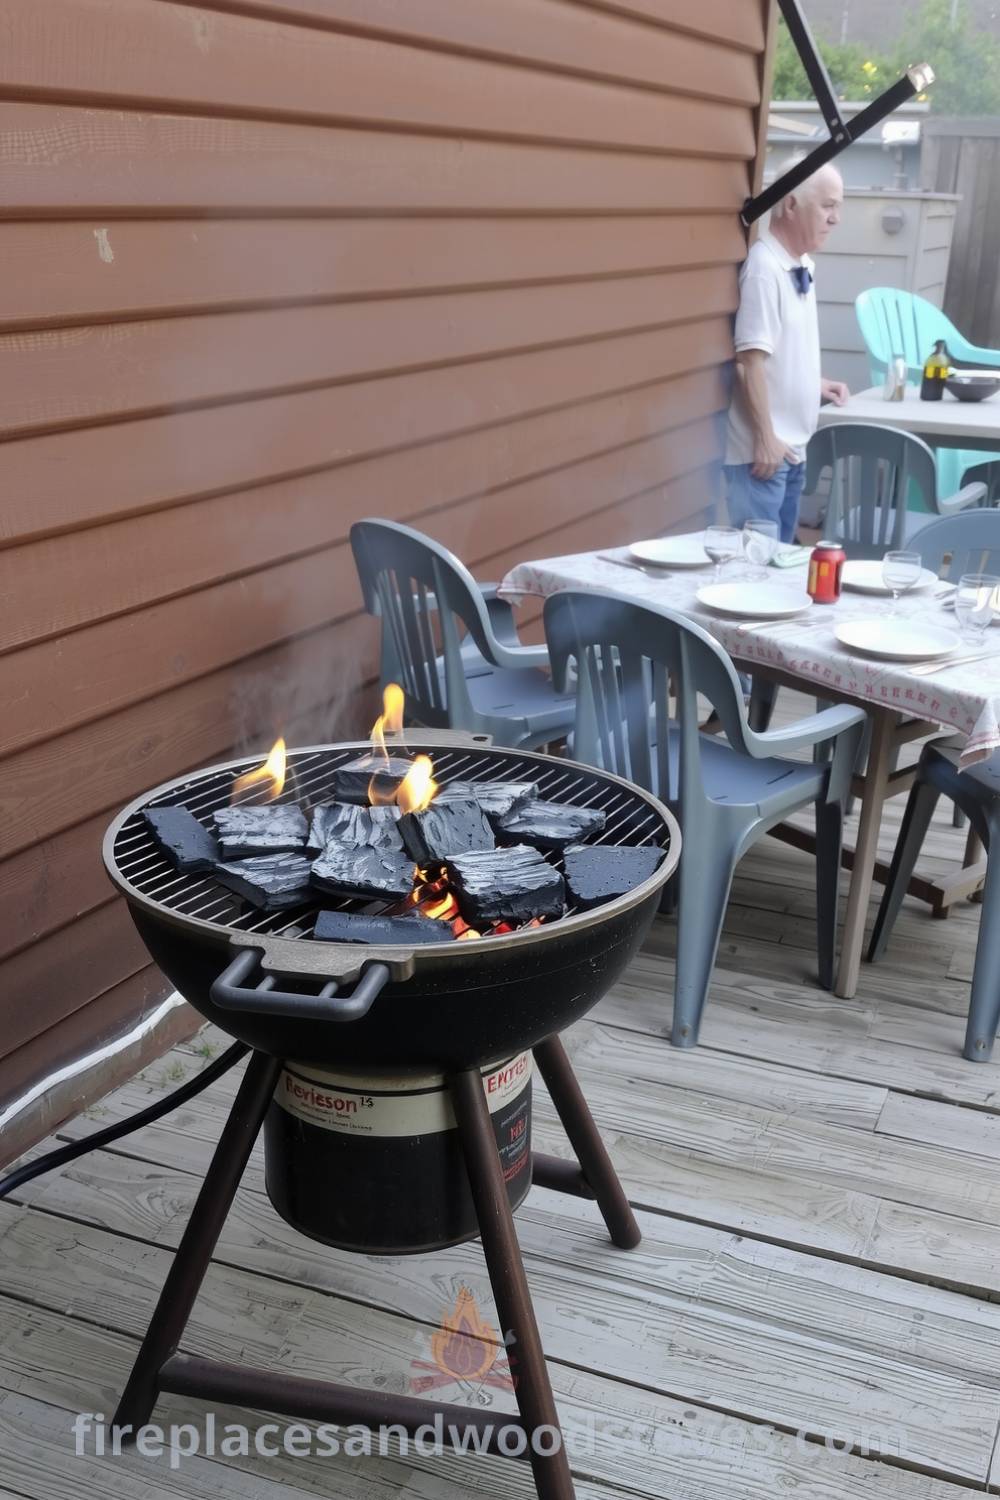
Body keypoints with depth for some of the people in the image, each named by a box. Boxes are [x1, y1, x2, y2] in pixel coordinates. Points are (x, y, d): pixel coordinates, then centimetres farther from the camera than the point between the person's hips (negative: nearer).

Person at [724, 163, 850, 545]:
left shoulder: (802, 265, 8)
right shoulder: (764, 268, -18)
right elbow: (750, 360, -20)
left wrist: (816, 383, 12)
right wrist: (765, 438, -19)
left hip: (793, 446, 9)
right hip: (763, 448, -9)